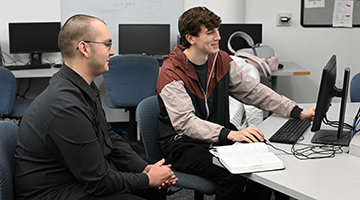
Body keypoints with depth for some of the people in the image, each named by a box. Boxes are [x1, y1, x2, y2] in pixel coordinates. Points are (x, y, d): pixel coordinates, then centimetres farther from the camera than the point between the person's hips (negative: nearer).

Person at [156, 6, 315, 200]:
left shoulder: (221, 59, 4)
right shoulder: (171, 73, -18)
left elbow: (253, 91, 7)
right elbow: (185, 122, -28)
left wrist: (297, 112, -2)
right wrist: (230, 134, -41)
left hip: (219, 138, 7)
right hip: (184, 145, -6)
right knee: (233, 173, -29)